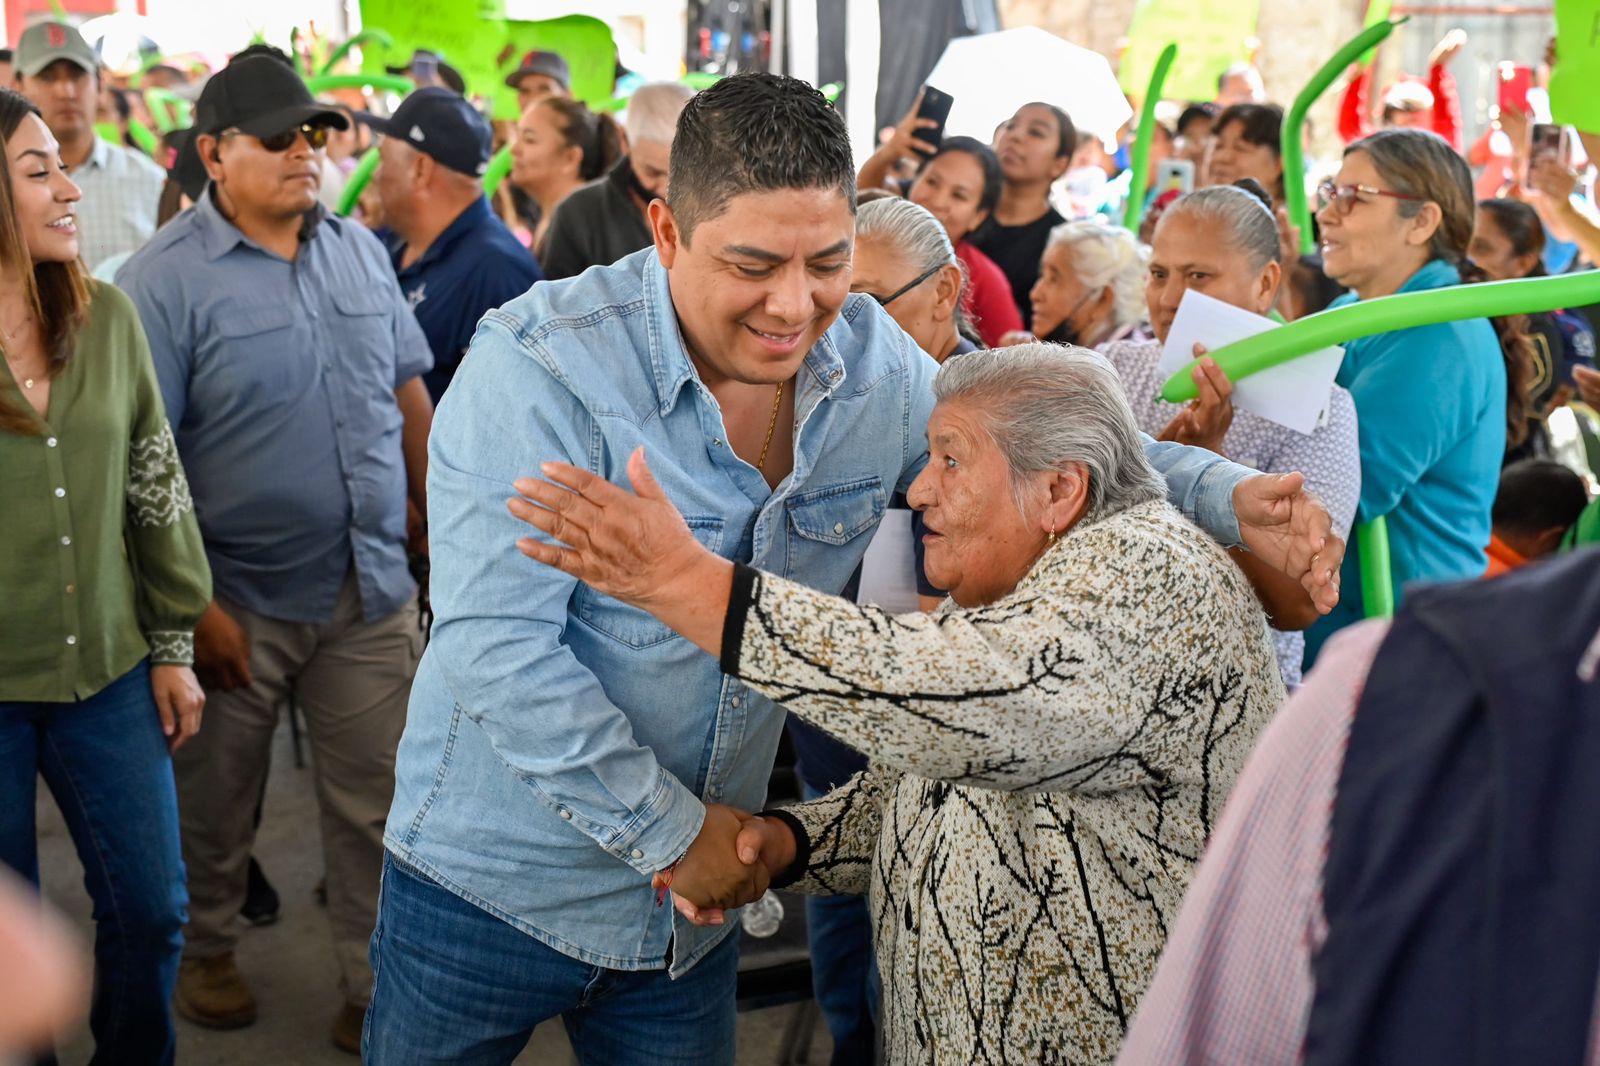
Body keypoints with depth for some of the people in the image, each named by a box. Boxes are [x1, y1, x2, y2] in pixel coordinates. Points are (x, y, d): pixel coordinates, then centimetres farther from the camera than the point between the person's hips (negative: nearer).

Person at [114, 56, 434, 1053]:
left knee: (377, 803, 10)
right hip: (241, 598, -4)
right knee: (217, 801, 16)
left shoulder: (361, 250, 5)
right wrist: (192, 604, -16)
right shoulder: (166, 278, -11)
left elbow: (408, 393, 13)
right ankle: (206, 949, 40)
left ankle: (380, 989, 24)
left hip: (371, 592, 4)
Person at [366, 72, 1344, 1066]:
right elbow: (497, 644, -26)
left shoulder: (875, 365, -5)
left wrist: (1228, 498, -9)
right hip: (495, 886, -4)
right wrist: (669, 831, -21)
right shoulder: (538, 367, -22)